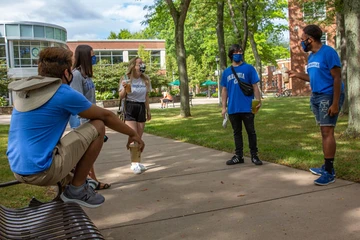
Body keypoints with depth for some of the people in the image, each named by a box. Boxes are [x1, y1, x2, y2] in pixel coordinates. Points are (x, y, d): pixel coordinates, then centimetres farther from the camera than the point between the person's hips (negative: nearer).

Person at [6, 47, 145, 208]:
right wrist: (132, 133, 14)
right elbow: (106, 116, 0)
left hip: (19, 171, 9)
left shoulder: (23, 92, 10)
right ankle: (76, 189, 3)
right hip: (42, 170, -9)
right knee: (98, 126, -3)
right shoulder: (64, 94, -11)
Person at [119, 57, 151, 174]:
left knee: (139, 137, 7)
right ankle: (135, 163, -7)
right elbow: (121, 97, -4)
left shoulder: (145, 80, 7)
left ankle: (137, 162, 14)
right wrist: (124, 88, -22)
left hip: (141, 108, 4)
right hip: (130, 107, -4)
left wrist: (148, 111, 16)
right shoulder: (126, 79, -5)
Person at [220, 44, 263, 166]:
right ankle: (238, 156, 22)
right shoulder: (226, 71, 9)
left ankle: (254, 155, 15)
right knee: (237, 132, 12)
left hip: (247, 107, -3)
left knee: (251, 132, 5)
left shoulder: (249, 68, 0)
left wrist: (258, 101, -10)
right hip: (233, 109, 3)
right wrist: (224, 107, 7)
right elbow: (224, 90, 11)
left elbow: (255, 86, -1)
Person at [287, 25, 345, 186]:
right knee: (323, 132, 11)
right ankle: (327, 166, 20)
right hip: (316, 97, 8)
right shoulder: (311, 56, 12)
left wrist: (335, 103, -21)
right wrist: (298, 75, 15)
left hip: (328, 97, -8)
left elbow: (337, 78, -17)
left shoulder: (328, 52, -14)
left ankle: (329, 172, -6)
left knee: (327, 131, -10)